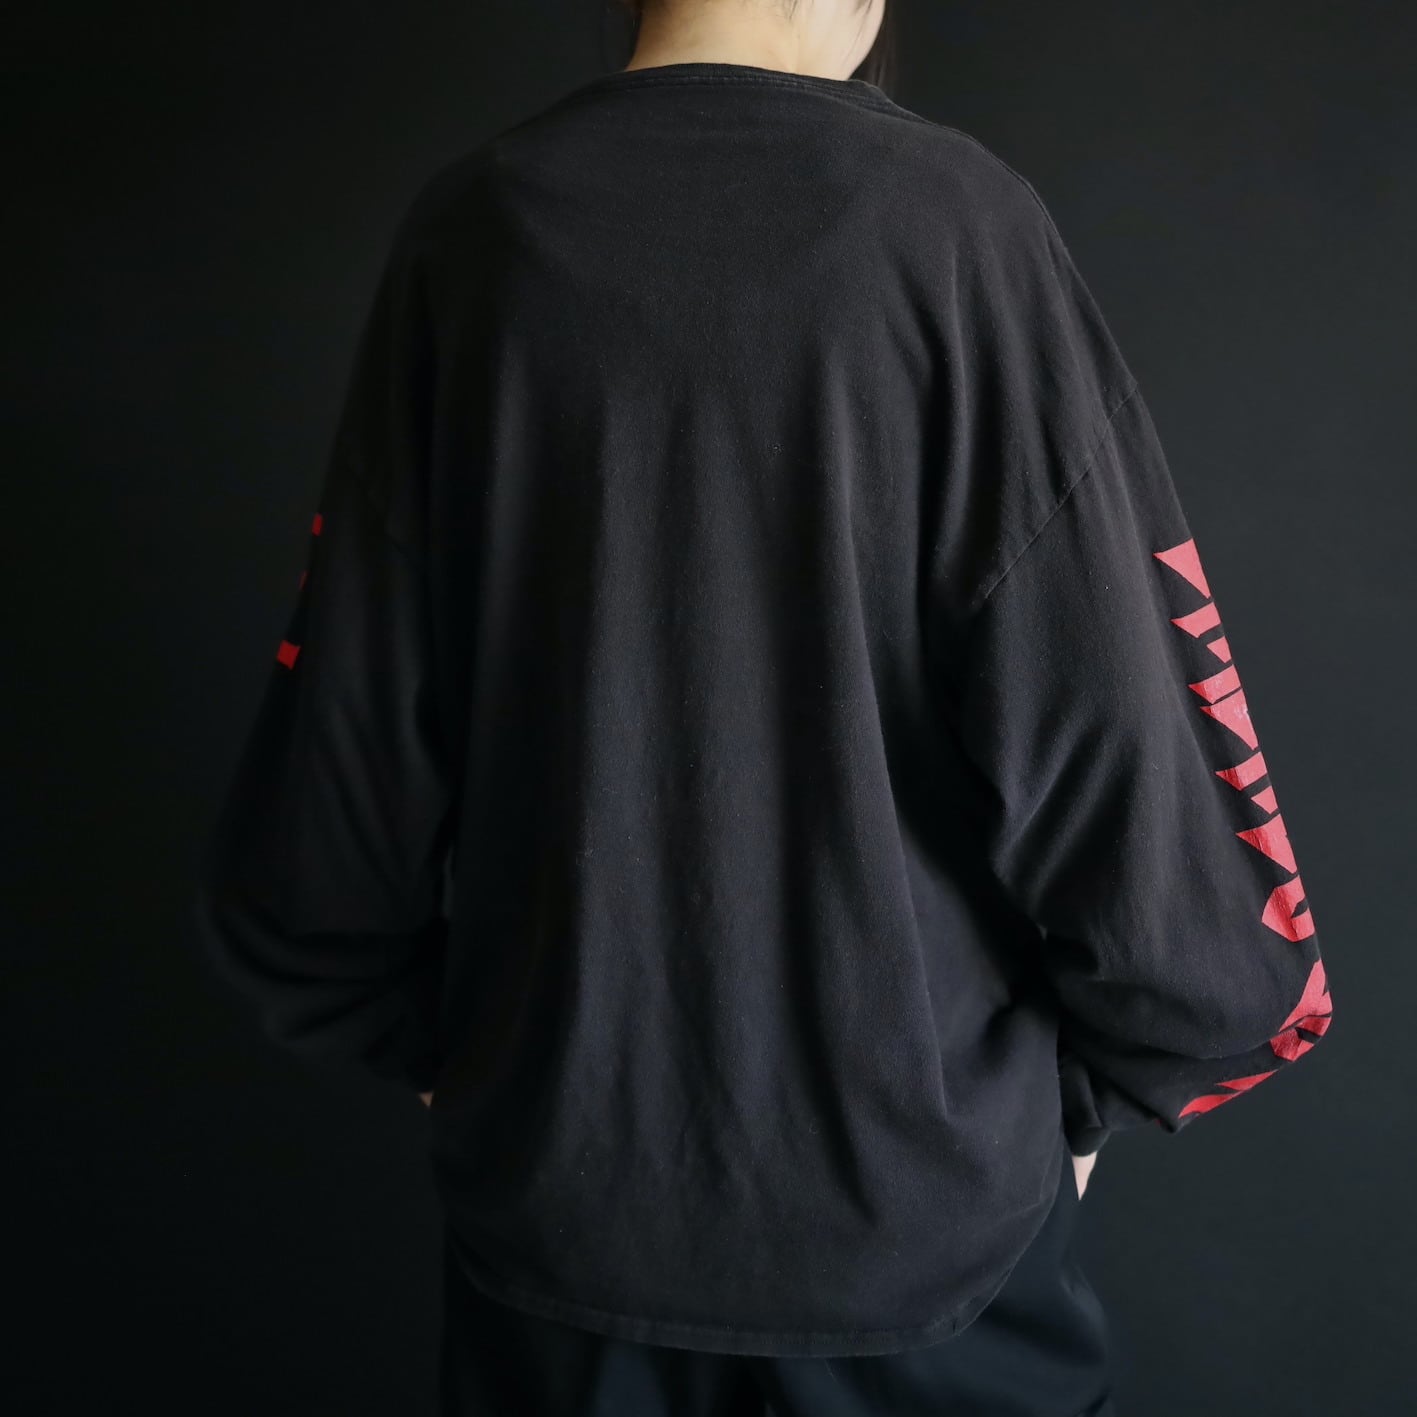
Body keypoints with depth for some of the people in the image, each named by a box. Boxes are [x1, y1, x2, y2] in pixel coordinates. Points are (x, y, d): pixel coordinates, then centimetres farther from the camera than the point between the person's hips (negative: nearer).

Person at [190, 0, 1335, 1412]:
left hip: (557, 1189, 3)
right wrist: (1095, 1085, 1)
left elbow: (334, 746, -5)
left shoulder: (467, 226, -6)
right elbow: (1114, 746, -17)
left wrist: (432, 1044, 11)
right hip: (924, 1195, -2)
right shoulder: (953, 218, -14)